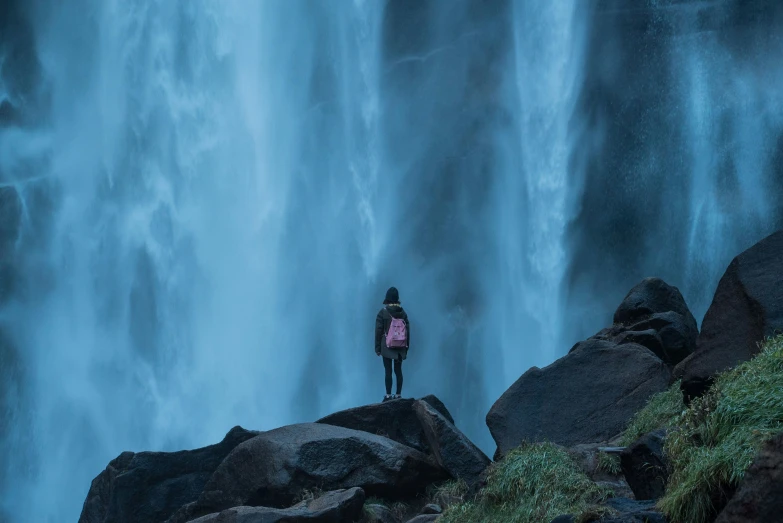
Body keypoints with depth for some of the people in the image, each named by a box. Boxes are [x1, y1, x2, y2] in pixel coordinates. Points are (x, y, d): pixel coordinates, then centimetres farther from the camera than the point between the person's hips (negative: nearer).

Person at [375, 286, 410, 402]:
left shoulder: (383, 312, -8)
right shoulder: (402, 312, 3)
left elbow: (378, 331, -7)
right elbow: (408, 331, 6)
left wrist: (377, 347, 0)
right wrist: (406, 348, 14)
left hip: (387, 347, -3)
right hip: (400, 348, 3)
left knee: (388, 371, -3)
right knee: (398, 371, 7)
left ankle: (388, 395, -4)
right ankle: (398, 395, 9)